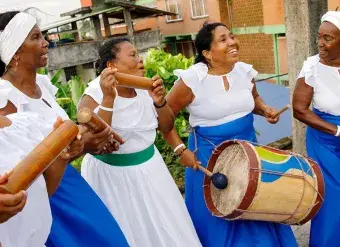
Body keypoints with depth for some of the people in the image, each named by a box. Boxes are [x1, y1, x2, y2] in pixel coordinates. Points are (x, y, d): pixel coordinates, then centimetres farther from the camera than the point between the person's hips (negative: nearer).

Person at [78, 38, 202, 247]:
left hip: (149, 168, 5)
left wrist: (159, 102, -14)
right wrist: (108, 99, -35)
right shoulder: (94, 96, -16)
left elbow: (167, 127, 5)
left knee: (165, 228, 18)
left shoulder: (145, 90, -1)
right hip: (112, 175, -5)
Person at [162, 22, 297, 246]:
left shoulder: (245, 71, -3)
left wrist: (263, 109, -4)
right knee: (216, 217, 10)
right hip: (210, 155, -4)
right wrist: (181, 150, -15)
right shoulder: (192, 79, -19)